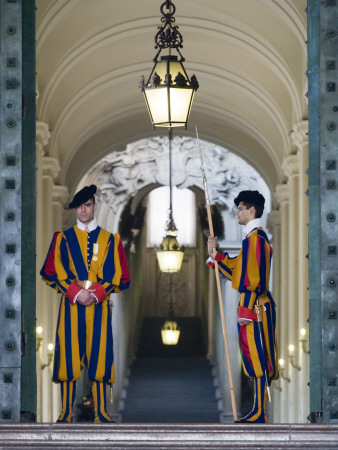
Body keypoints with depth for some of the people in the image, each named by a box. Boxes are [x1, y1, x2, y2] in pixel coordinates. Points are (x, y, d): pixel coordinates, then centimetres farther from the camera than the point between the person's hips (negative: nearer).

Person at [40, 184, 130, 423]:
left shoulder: (110, 240, 11)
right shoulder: (63, 239, 9)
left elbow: (118, 276, 6)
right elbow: (52, 273, 3)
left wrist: (97, 293, -10)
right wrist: (75, 292, -10)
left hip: (99, 306, 0)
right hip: (71, 306, 0)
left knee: (99, 355, -2)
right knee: (69, 355, -4)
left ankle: (101, 413, 1)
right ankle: (66, 413, -1)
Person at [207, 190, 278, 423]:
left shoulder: (255, 237, -14)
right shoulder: (253, 237, 19)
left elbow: (255, 277, -20)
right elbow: (236, 270, 22)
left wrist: (246, 310, -22)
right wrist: (215, 255, 13)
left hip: (255, 307, -10)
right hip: (255, 306, 10)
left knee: (257, 358, -8)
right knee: (257, 359, 11)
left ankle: (259, 414, -7)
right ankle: (259, 411, 14)